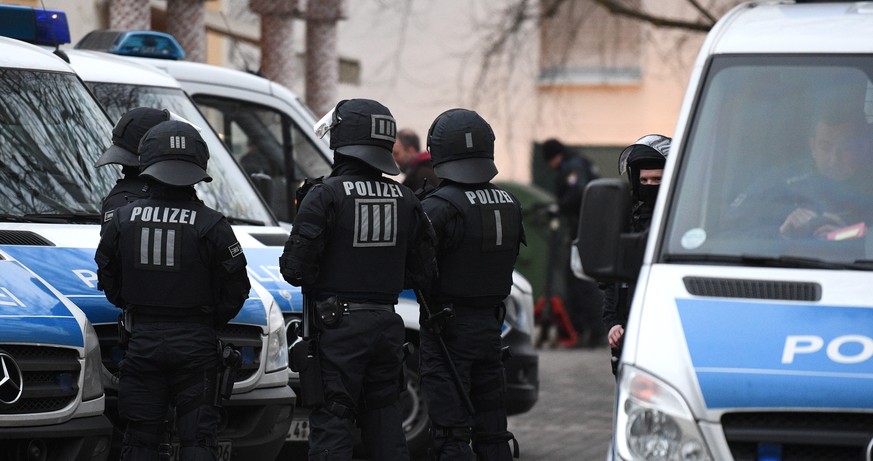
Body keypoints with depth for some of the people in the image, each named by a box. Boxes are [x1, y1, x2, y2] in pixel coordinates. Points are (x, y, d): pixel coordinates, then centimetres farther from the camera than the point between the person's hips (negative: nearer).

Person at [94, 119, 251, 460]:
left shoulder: (123, 219, -2)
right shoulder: (211, 225, -10)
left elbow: (108, 281, 8)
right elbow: (235, 290, -4)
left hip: (142, 340, 2)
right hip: (195, 343, -2)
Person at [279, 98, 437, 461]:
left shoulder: (326, 195, -12)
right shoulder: (405, 200, 5)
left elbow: (296, 267, -14)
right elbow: (422, 271, 9)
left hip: (338, 325, -5)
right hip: (387, 323, 5)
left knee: (331, 421, -3)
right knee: (384, 421, 13)